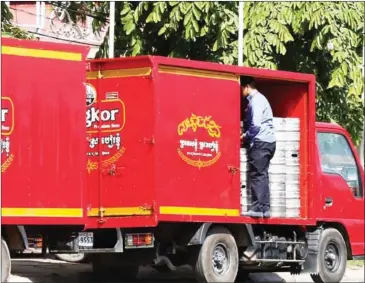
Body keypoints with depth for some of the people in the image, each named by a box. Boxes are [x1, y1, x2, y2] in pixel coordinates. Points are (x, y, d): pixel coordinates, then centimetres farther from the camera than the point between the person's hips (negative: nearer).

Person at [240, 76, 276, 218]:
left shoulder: (256, 100, -12)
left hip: (261, 142, -10)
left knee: (257, 175, -11)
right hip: (266, 142, 10)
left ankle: (259, 207, -16)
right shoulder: (257, 99, 20)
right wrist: (247, 135, 11)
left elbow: (256, 125, -19)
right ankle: (264, 207, 5)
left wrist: (245, 136, -6)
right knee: (261, 175, 7)